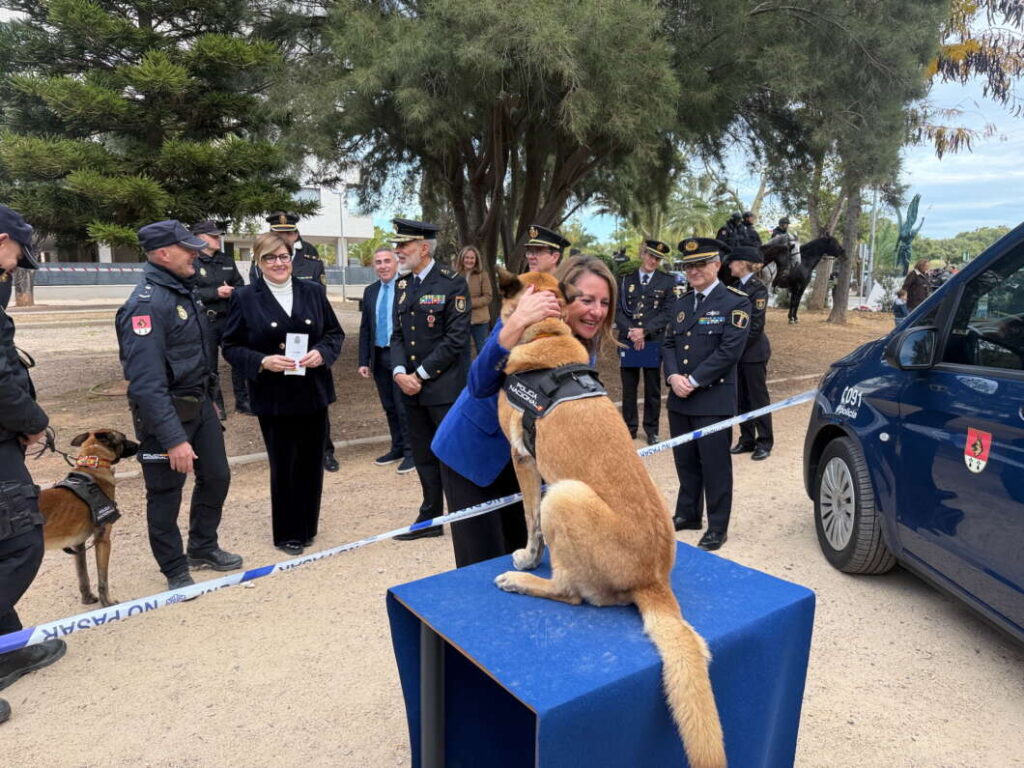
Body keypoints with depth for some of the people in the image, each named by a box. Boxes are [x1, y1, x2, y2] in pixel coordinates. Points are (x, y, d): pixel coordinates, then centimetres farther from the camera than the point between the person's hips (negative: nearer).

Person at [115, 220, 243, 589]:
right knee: (165, 492, 8)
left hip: (200, 402, 9)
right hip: (166, 411, -9)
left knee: (216, 476, 18)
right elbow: (146, 382, -28)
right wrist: (173, 438, -29)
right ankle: (176, 570, 26)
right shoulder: (146, 303, -23)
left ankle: (203, 548, 38)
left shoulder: (184, 290, 6)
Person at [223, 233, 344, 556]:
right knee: (283, 465, 6)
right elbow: (231, 347, -1)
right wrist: (263, 362, -18)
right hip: (273, 398, -2)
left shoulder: (313, 292, 4)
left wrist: (322, 353, -12)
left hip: (314, 394, 3)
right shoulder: (246, 299, -3)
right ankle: (287, 534, 23)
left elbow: (335, 333, 8)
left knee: (312, 462, 11)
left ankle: (307, 527, 29)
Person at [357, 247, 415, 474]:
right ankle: (397, 448, 27)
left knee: (404, 407, -1)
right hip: (379, 357, 6)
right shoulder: (370, 291, 11)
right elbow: (365, 328, 13)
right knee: (389, 407, 14)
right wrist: (363, 361, 7)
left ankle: (411, 452, 11)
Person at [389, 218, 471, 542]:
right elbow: (397, 335, 13)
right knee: (423, 456, 14)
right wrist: (399, 372, -5)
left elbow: (457, 339, -14)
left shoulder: (452, 283, -8)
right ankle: (430, 518, 27)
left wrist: (421, 374, -13)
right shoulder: (403, 285, 12)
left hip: (444, 386, -6)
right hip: (410, 387, 7)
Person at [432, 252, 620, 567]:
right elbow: (479, 385, -38)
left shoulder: (585, 346, -7)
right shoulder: (528, 327, -25)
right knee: (483, 561, 1)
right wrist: (518, 322, -49)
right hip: (475, 447, -5)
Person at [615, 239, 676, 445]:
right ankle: (629, 427, 18)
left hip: (653, 342, -1)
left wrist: (644, 331, -14)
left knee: (653, 389, 6)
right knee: (629, 388, 7)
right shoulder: (627, 279, 9)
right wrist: (630, 331, -12)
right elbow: (618, 310, 3)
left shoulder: (667, 281, 4)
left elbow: (668, 312, -4)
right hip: (628, 341, 2)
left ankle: (651, 429, 16)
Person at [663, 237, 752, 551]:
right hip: (679, 398, 6)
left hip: (714, 399, -6)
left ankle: (717, 527, 15)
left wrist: (694, 380, -16)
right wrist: (673, 376, -7)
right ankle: (688, 514, 31)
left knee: (715, 464, 2)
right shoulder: (680, 304, 15)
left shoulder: (735, 303, -6)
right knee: (685, 460, 15)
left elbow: (729, 351, -14)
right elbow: (668, 344, 12)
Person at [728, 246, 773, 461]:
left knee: (758, 397, 2)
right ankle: (747, 440, 22)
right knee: (741, 398, 12)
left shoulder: (758, 288, -12)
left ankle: (764, 442, 13)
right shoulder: (737, 286, 10)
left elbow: (756, 325, -16)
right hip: (738, 351, 7)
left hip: (753, 352, -7)